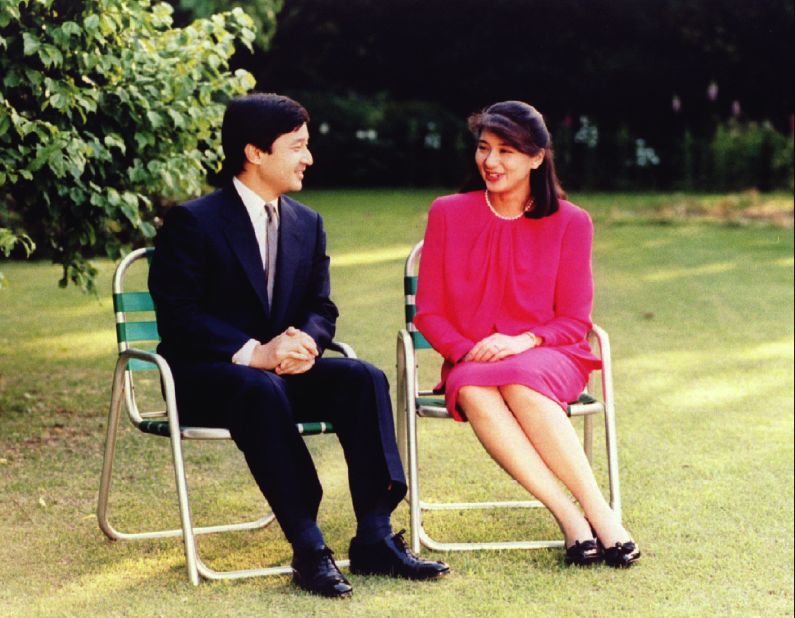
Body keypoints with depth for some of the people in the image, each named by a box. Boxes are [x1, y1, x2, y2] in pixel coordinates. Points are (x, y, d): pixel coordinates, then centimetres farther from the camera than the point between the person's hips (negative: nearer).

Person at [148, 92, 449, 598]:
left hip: (283, 370, 6)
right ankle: (308, 549, -37)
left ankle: (374, 537, -25)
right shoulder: (192, 222, -7)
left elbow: (321, 307, 12)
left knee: (365, 379, -22)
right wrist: (255, 353, -27)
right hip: (207, 377, -6)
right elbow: (178, 315, -15)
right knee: (261, 391, -39)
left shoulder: (307, 223, 12)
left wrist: (306, 341, -14)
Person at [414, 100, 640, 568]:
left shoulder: (570, 222, 4)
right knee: (473, 389, -36)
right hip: (471, 360, 1)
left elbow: (574, 320, 3)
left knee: (521, 381, -38)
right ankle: (569, 517, -39)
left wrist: (524, 341, -18)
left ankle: (600, 512, -36)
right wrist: (470, 352, -14)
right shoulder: (449, 214, 7)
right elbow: (429, 312, 6)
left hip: (548, 358, -1)